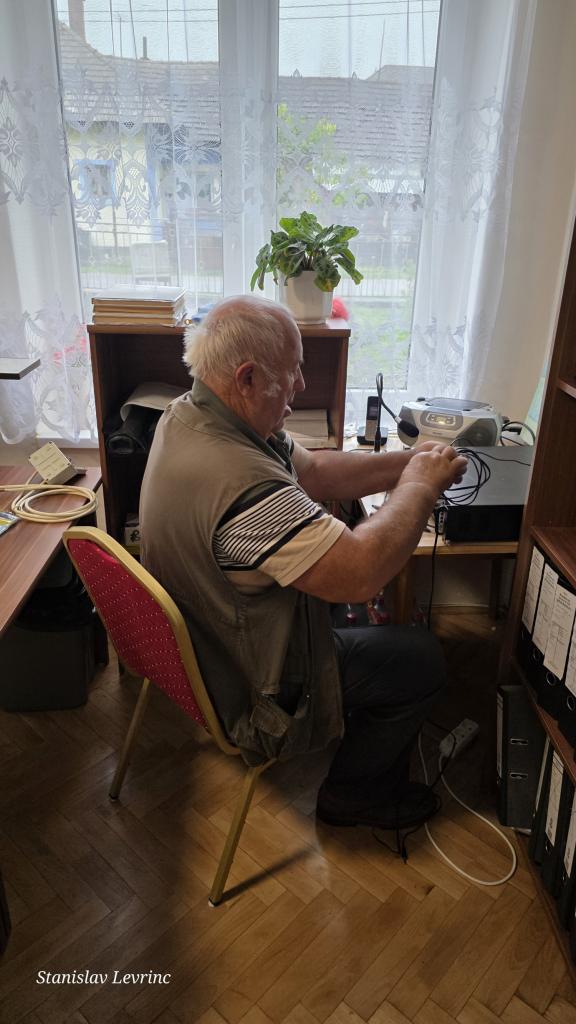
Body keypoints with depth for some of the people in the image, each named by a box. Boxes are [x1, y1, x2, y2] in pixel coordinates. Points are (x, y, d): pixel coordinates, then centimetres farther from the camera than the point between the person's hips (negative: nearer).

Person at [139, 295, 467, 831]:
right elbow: (361, 572, -39)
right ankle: (354, 796, 26)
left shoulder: (186, 414, -6)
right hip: (250, 688, -9)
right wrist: (419, 486, -22)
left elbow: (312, 471, 1)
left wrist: (408, 463, -8)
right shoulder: (242, 483, -40)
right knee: (421, 660, 4)